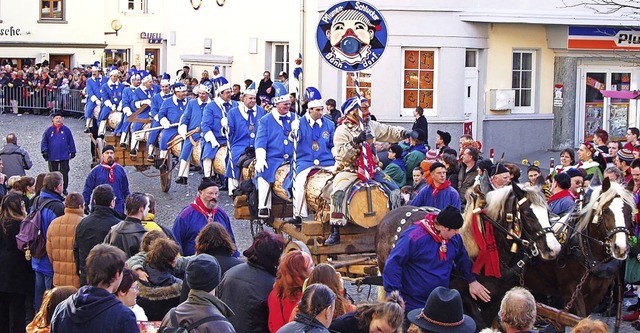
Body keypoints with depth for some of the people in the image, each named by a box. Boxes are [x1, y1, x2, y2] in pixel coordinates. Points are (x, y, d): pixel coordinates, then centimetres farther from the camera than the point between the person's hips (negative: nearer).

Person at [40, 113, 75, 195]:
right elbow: (44, 142, 3)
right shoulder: (48, 130, 2)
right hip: (52, 157, 1)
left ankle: (64, 189, 11)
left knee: (64, 173, 0)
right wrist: (44, 151, -8)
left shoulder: (66, 130, 2)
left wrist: (72, 151, 6)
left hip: (64, 157, -1)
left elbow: (71, 142, 7)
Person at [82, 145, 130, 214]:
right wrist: (85, 205, -3)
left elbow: (125, 189, 14)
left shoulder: (120, 169, 8)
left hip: (118, 207, 2)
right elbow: (87, 190, 2)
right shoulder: (95, 171, 0)